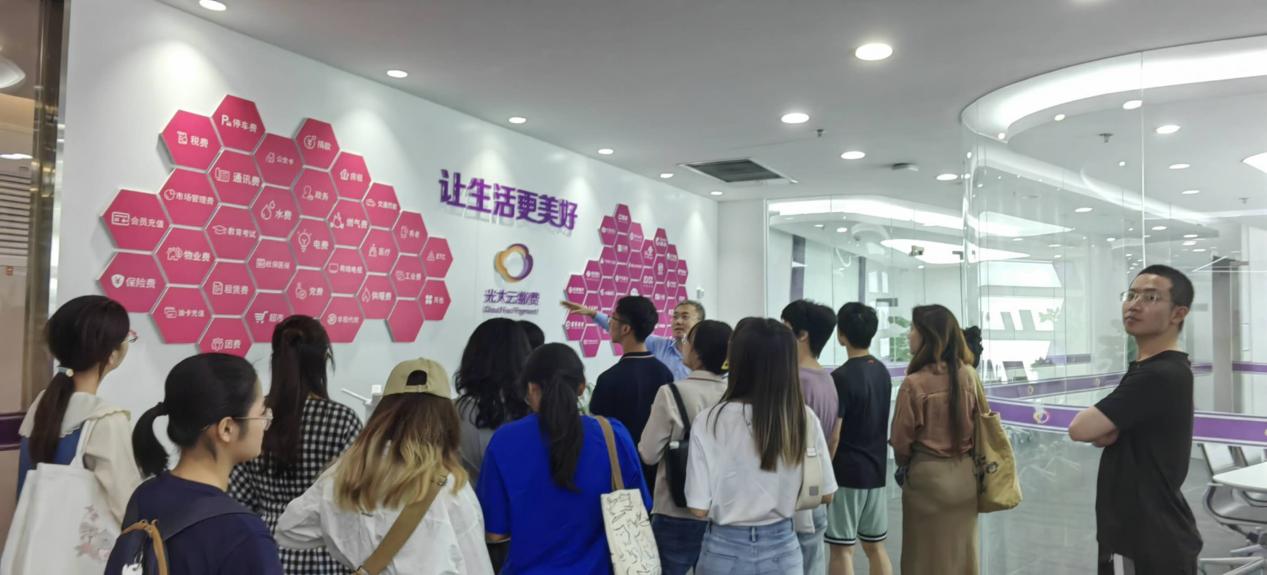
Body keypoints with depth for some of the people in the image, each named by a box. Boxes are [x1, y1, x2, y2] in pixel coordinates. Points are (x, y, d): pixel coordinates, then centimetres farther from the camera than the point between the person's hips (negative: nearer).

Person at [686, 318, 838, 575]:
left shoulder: (710, 421, -18)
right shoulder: (804, 417, -8)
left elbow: (699, 507, -15)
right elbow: (825, 494, 1)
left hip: (727, 552, -2)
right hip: (784, 548, 3)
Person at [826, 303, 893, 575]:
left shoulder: (841, 377, -16)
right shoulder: (882, 372, 7)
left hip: (846, 473, -7)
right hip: (876, 471, 7)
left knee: (842, 549, 1)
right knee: (875, 546, 14)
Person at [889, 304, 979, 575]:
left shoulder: (915, 383, -19)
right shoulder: (969, 375, -5)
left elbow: (901, 440, -11)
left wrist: (904, 465, 10)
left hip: (928, 477, -5)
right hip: (965, 476, 5)